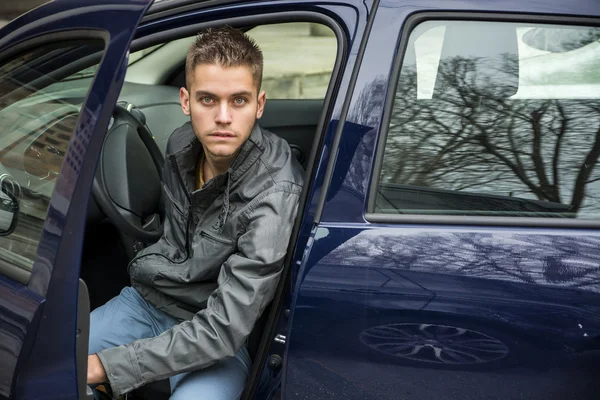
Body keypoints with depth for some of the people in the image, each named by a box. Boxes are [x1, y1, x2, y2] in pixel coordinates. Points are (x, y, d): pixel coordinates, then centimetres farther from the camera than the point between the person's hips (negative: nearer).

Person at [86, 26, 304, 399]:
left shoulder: (276, 196, -27)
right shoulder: (181, 144, -5)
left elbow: (224, 329, -30)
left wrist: (103, 367, -30)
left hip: (222, 337, -5)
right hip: (148, 298, 6)